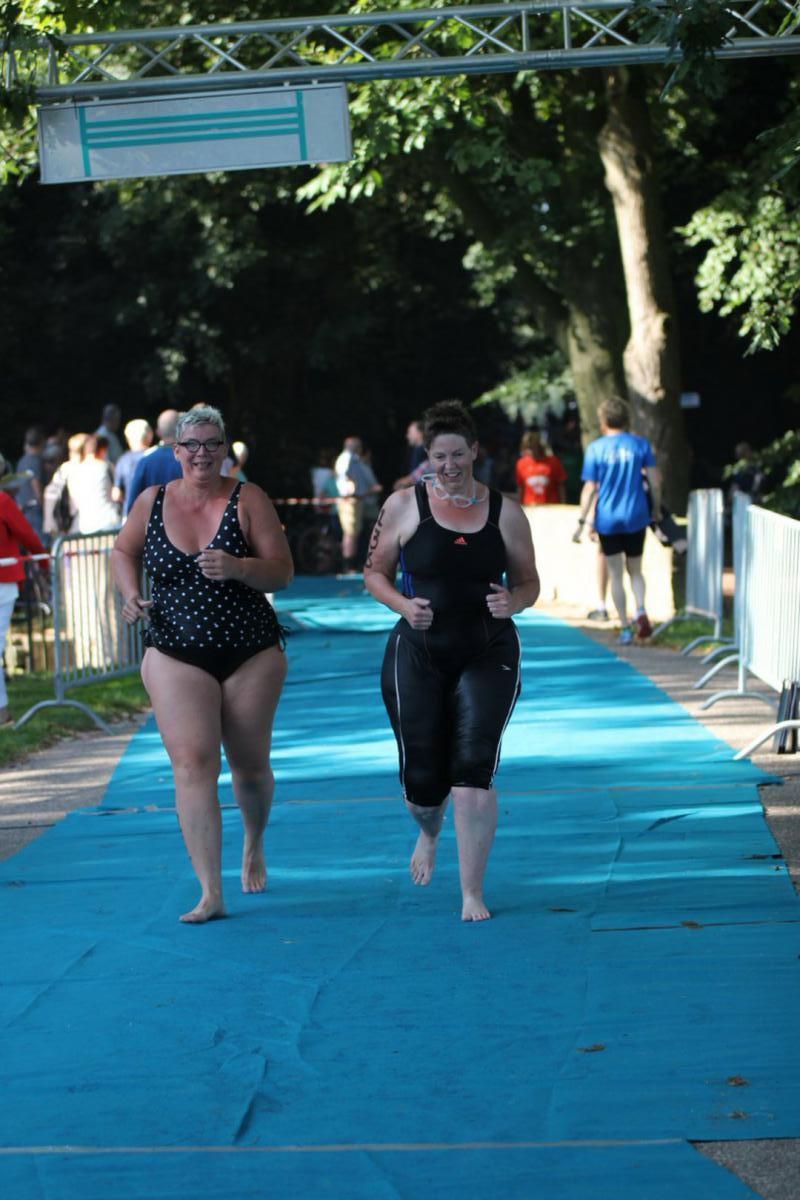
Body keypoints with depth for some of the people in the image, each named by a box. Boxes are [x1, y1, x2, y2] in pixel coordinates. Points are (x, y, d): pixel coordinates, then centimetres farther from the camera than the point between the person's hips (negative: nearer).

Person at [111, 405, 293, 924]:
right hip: (176, 654, 1)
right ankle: (211, 894, -13)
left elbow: (282, 571, -8)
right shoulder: (152, 502, 1)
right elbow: (124, 552, 19)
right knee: (193, 765, -13)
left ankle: (254, 843, 44)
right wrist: (132, 594, -1)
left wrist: (238, 568, -27)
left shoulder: (248, 500, -6)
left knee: (250, 766, 10)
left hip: (252, 652, 0)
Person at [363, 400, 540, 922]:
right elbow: (375, 572, 6)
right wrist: (403, 605, -14)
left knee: (474, 771, -13)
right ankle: (429, 832, 44)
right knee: (423, 780, 5)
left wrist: (513, 601, -14)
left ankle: (473, 894, -2)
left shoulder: (505, 512, 2)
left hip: (489, 656, 0)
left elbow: (528, 582, 8)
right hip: (420, 654, 0)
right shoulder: (405, 505, 0)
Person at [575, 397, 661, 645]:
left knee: (615, 574, 7)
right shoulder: (641, 444, 0)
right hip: (636, 517, 1)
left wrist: (582, 521, 0)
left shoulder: (595, 448, -4)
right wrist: (656, 510, 15)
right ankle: (641, 610, -12)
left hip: (607, 520, -1)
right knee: (635, 570, 15)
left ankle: (625, 628, 4)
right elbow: (655, 483, 0)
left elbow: (590, 488, -6)